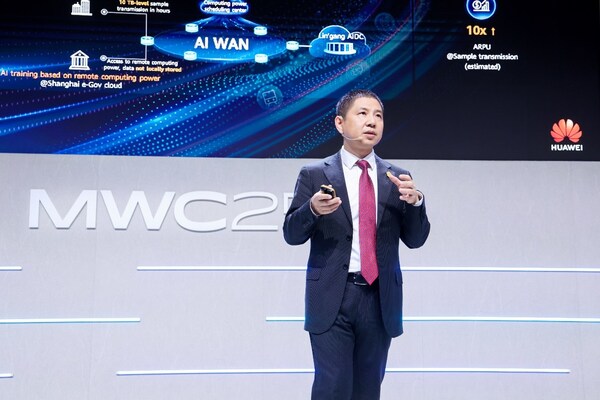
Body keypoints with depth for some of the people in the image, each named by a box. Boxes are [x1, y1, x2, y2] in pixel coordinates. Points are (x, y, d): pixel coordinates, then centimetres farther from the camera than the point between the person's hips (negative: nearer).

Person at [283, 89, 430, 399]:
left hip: (381, 299, 3)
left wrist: (415, 202, -14)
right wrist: (313, 209, -22)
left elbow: (415, 240, 5)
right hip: (332, 298, -3)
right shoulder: (314, 174, 1)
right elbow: (291, 234, -2)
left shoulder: (398, 178, 8)